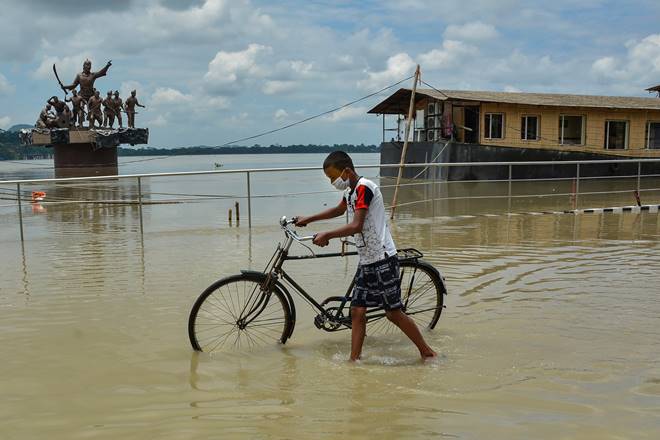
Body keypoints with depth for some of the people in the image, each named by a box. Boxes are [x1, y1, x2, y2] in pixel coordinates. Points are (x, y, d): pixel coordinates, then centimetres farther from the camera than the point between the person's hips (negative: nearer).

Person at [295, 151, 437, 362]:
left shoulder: (364, 187, -16)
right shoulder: (350, 191, 13)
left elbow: (356, 226, -25)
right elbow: (339, 210, 35)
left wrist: (326, 235, -24)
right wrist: (307, 220, 36)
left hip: (383, 260, -9)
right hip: (366, 261, 9)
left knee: (393, 313, -2)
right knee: (357, 311, 5)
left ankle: (427, 353, 13)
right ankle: (354, 360, 10)